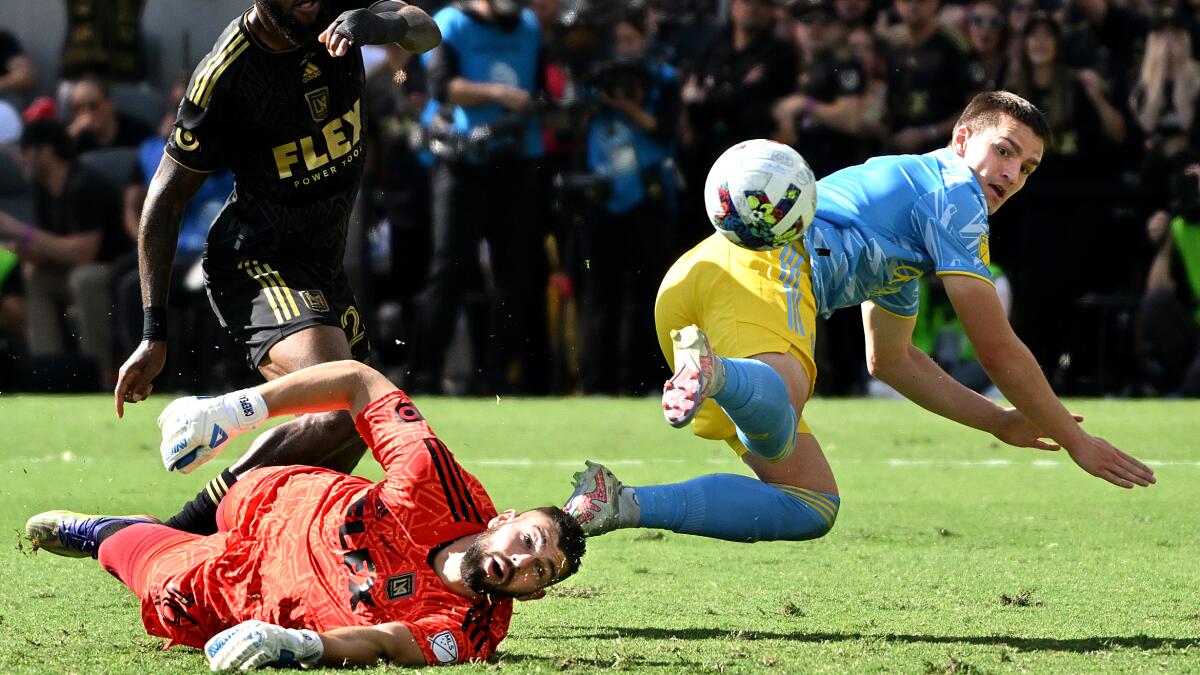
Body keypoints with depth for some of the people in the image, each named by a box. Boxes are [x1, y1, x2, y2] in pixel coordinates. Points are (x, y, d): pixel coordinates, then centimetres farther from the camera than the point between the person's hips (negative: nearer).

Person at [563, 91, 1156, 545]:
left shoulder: (904, 191, 38)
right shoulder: (955, 193, 10)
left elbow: (891, 359, 46)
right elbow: (997, 349, 10)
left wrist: (1000, 421, 48)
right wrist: (1076, 441, 21)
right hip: (766, 268, -9)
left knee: (811, 507, 8)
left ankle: (620, 504, -3)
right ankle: (712, 371, -73)